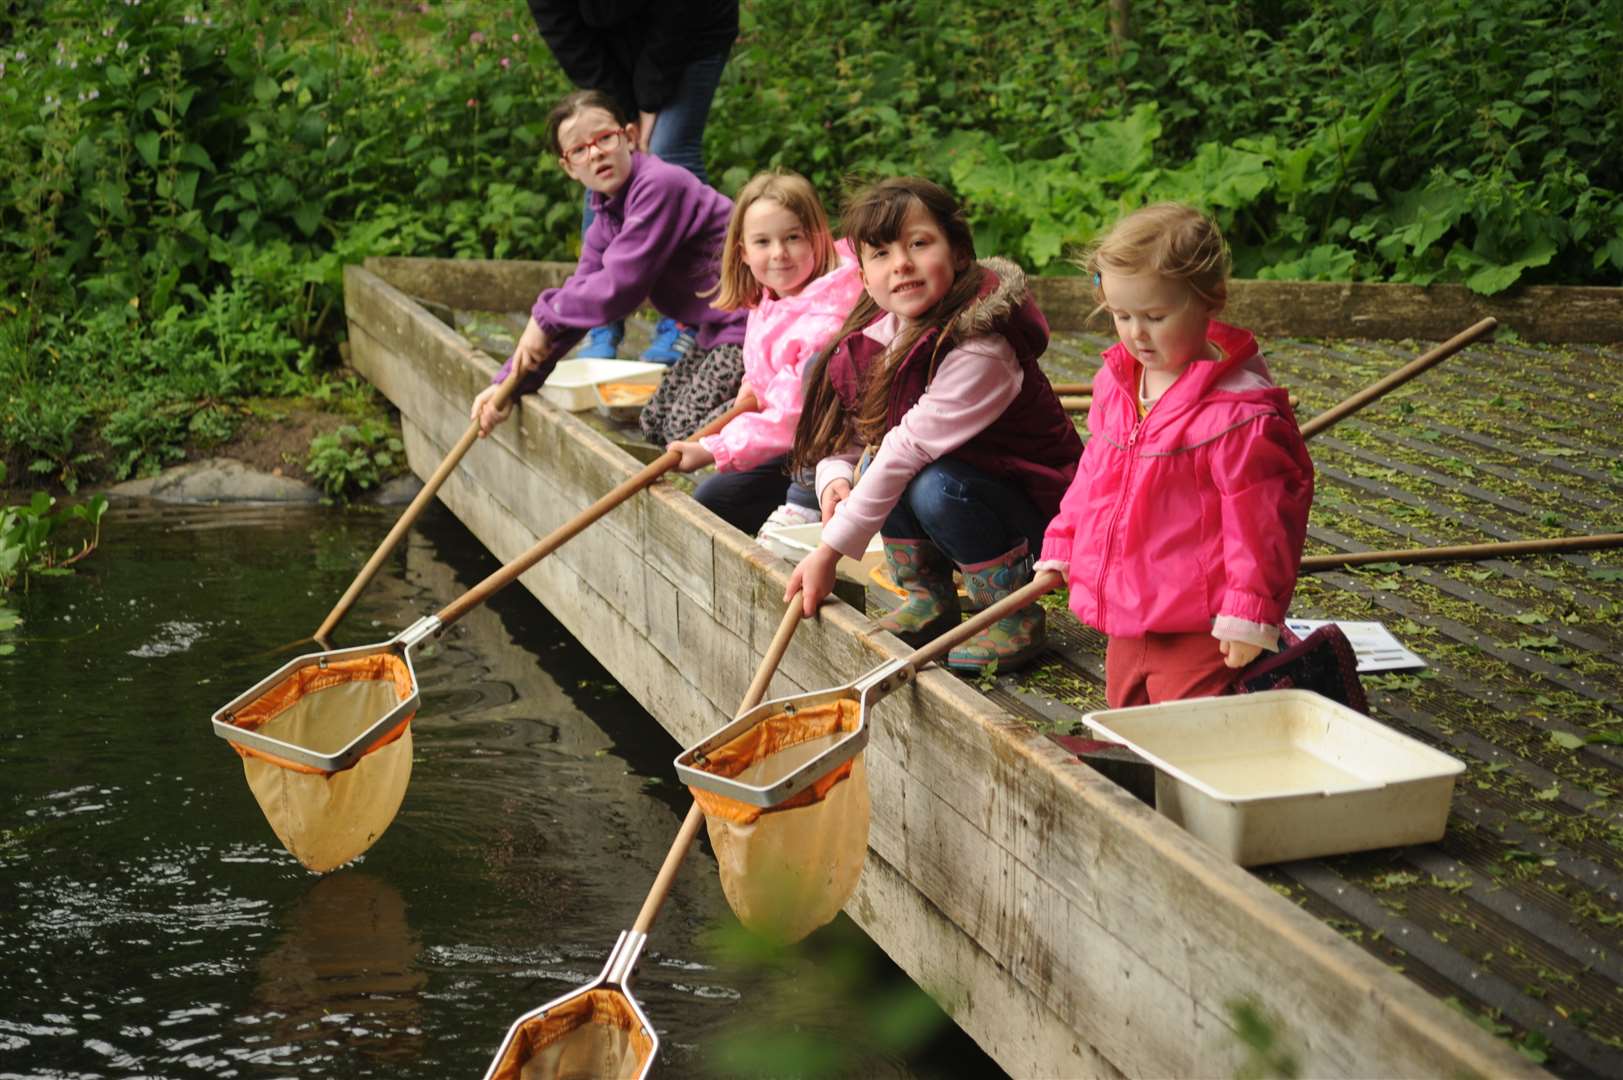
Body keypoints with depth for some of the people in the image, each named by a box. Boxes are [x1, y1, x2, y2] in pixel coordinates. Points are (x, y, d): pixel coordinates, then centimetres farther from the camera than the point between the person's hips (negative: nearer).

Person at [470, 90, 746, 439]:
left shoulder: (660, 184, -20)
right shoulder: (606, 226, 10)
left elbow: (621, 285, -24)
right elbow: (576, 297, 10)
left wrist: (545, 316, -10)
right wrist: (509, 384, 3)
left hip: (751, 316, -10)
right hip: (718, 332, 10)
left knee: (687, 424, -12)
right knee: (658, 417, 14)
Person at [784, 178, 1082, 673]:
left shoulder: (979, 353, -29)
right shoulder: (871, 341, -3)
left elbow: (911, 447, -33)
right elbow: (841, 430, 7)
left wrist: (829, 552, -34)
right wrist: (835, 479, -18)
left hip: (1039, 512, -7)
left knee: (936, 486, -32)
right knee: (877, 466, -16)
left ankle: (1014, 619, -12)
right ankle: (930, 599, 2)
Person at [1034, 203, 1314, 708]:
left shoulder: (1238, 413, -20)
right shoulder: (1115, 385, 4)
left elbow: (1257, 517, -17)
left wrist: (1250, 612, -16)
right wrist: (1060, 545, 17)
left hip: (1198, 631, -8)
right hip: (1126, 619, 8)